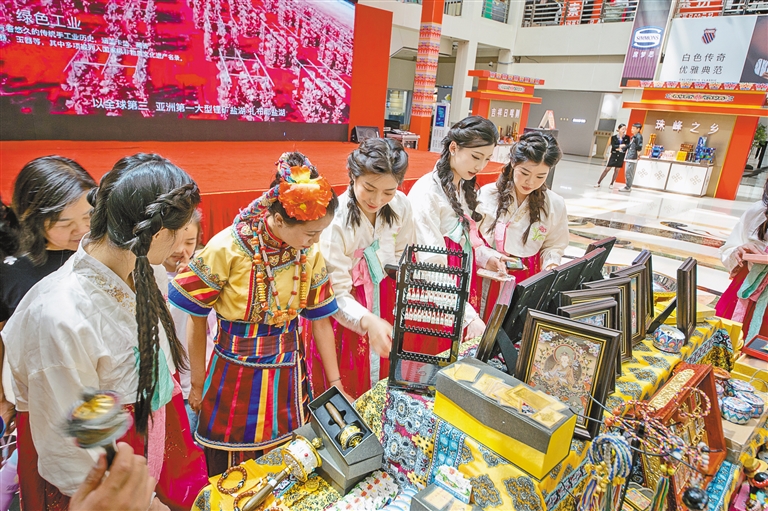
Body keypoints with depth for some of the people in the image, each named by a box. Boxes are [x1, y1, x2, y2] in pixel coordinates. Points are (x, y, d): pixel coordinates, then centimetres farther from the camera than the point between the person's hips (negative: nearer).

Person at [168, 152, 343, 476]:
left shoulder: (310, 254, -7)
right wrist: (198, 384, 1)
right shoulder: (226, 249, -18)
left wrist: (335, 383, 2)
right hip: (234, 379, -3)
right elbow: (196, 319, -7)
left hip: (287, 377, 3)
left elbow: (320, 320, 1)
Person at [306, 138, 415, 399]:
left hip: (382, 297, 5)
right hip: (346, 309, -4)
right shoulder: (335, 220, -28)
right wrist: (367, 320, -43)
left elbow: (403, 257, 0)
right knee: (343, 391, 10)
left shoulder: (401, 205, -13)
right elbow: (338, 294, -26)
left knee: (380, 374, 20)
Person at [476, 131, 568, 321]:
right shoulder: (487, 195, -8)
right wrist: (487, 256, -20)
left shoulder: (555, 205, -2)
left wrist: (550, 265, -10)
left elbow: (554, 246, 9)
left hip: (530, 282, 2)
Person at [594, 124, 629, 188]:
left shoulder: (627, 137, 2)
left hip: (621, 156, 2)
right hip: (614, 155, -2)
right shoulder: (614, 137, -1)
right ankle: (598, 183, 1)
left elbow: (628, 146, -7)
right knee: (607, 169, -3)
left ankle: (611, 184, 16)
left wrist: (619, 148, -15)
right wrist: (622, 145, -16)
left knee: (616, 170, 6)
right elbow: (613, 146, -14)